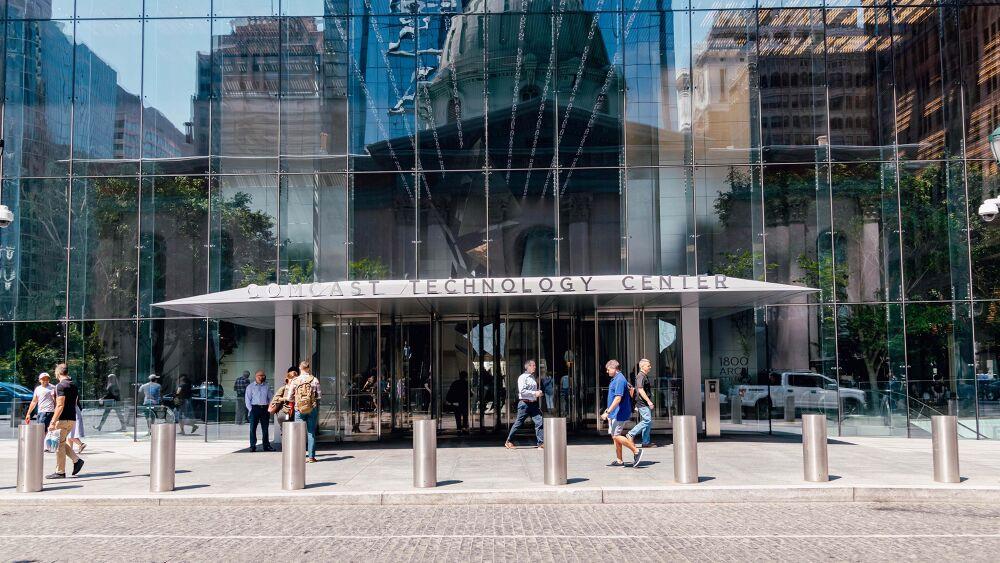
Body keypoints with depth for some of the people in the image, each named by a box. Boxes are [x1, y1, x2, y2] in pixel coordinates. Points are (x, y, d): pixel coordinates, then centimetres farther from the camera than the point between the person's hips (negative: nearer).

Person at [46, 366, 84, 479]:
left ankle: (60, 472, 5)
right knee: (61, 443, 20)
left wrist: (53, 422, -18)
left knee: (59, 445, 0)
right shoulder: (74, 385, 13)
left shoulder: (61, 386, -13)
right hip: (72, 419, 8)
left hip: (63, 419, -8)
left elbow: (60, 406, -19)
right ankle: (77, 460, 9)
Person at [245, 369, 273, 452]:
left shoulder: (266, 386, 14)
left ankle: (266, 446, 10)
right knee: (253, 428, -4)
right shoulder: (250, 387, 5)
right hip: (255, 408, -3)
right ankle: (253, 446, 0)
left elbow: (270, 398, 16)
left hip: (265, 409, 3)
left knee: (265, 429, 6)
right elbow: (247, 400, 1)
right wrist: (250, 410, -8)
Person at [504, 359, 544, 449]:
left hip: (533, 404, 7)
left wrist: (538, 393, 9)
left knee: (539, 422, -6)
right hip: (524, 403, -7)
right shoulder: (522, 377, -9)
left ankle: (540, 443, -4)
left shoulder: (532, 377, 15)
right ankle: (508, 441, 16)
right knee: (518, 423, 2)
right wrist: (534, 393, -20)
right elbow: (522, 391, -19)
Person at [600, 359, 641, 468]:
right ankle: (619, 461, 15)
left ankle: (636, 451, -2)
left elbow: (618, 398, -25)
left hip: (619, 413, -11)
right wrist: (608, 410, 27)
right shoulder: (614, 379, 15)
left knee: (616, 436, -11)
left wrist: (608, 412, -25)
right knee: (614, 436, 11)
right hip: (614, 413, 11)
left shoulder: (620, 380, -18)